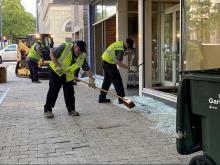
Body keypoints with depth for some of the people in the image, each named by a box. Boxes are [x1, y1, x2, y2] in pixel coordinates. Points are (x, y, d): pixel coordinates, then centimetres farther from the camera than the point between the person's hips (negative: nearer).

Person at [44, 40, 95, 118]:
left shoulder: (82, 57, -8)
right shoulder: (65, 47, -22)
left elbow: (87, 69, -2)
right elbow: (52, 54, -16)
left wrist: (91, 78, -14)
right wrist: (57, 66, -22)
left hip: (68, 75, 5)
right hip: (56, 72, -5)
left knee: (69, 92, 5)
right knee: (53, 91, -6)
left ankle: (71, 109, 17)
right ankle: (47, 110, 1)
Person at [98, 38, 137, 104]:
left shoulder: (120, 43, 4)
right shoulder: (121, 50, -23)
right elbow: (119, 63, -26)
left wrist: (126, 51, -5)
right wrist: (130, 68, -26)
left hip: (105, 61, 10)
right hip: (109, 63, -10)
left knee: (107, 80, 17)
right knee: (117, 80, -5)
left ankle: (102, 98, 23)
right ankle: (121, 99, -2)